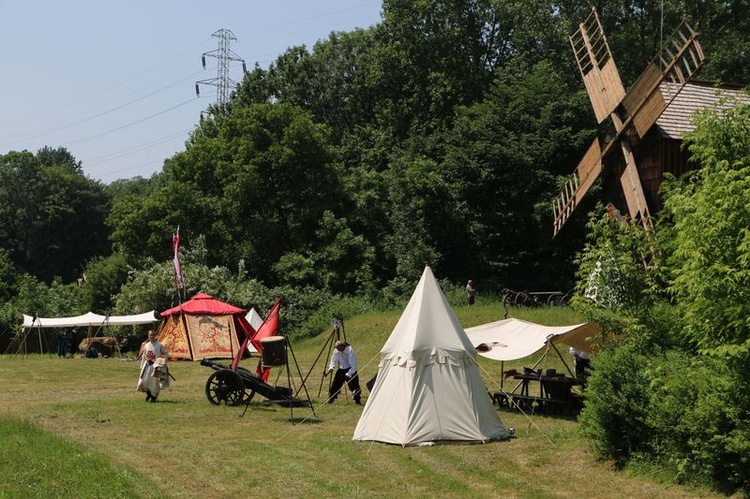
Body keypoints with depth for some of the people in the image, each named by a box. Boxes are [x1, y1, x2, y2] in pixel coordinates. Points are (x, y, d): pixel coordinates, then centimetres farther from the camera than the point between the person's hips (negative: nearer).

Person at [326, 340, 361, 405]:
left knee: (354, 386, -11)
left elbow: (353, 365, -24)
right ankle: (330, 399, 17)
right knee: (335, 385, 2)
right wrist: (331, 368, -9)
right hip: (341, 370, 5)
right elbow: (333, 360, 9)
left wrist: (348, 374, -31)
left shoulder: (350, 351, -24)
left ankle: (357, 401, 3)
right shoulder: (336, 351, -7)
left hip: (350, 370, -5)